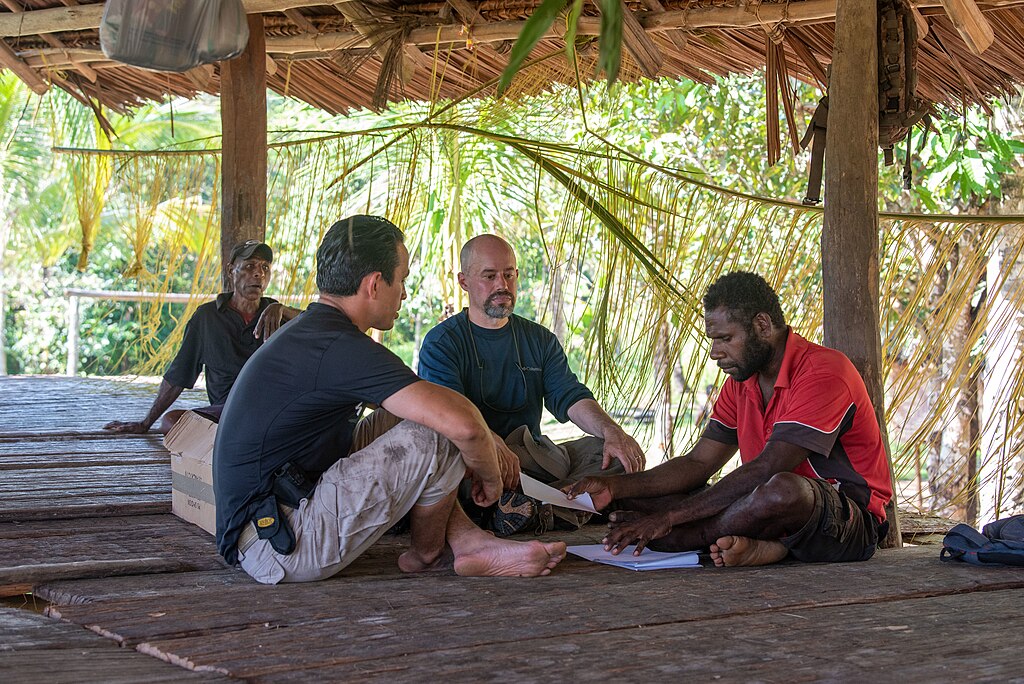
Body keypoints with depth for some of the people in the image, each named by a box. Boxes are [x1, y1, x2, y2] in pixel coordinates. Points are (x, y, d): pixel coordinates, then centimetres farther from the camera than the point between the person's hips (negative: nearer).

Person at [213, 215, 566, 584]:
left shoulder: (306, 331, 16)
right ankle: (427, 553, 11)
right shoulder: (340, 346, -17)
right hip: (278, 547, -11)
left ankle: (467, 540, 9)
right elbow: (463, 422, -26)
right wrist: (490, 475, -4)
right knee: (436, 437, -15)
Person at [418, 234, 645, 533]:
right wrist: (491, 442, -40)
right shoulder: (441, 343, 1)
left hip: (533, 455, 5)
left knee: (621, 454, -16)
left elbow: (570, 396, 4)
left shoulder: (540, 340, 19)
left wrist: (612, 432, -19)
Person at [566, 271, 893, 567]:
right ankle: (755, 546, -24)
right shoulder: (741, 382, 11)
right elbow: (698, 463, 9)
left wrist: (671, 515, -26)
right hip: (777, 516, 8)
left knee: (783, 489, -43)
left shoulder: (824, 372, -18)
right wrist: (615, 487, -7)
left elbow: (764, 470, -26)